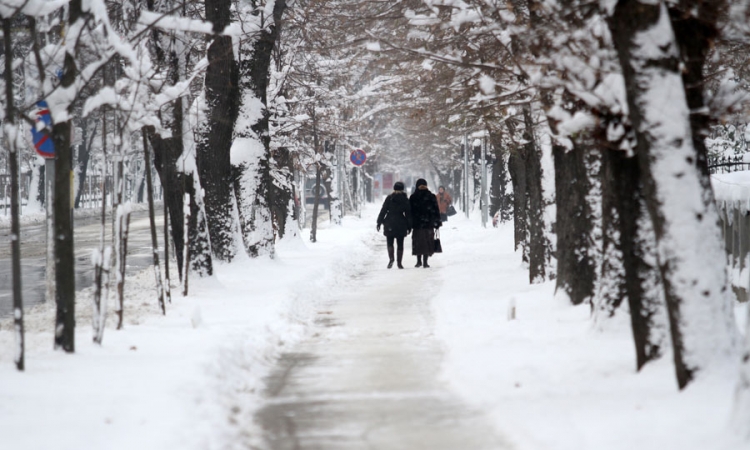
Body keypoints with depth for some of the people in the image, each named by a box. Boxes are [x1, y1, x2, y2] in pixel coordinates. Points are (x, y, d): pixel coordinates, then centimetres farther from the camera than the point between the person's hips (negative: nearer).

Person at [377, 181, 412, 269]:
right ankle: (399, 263, 7)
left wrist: (379, 222, 3)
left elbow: (383, 211, -3)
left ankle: (391, 258, -18)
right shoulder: (405, 200, 1)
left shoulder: (389, 198, -4)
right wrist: (409, 227, 9)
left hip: (389, 224, -1)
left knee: (390, 243, 5)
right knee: (400, 244, 8)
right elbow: (408, 214, 3)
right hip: (401, 225, 1)